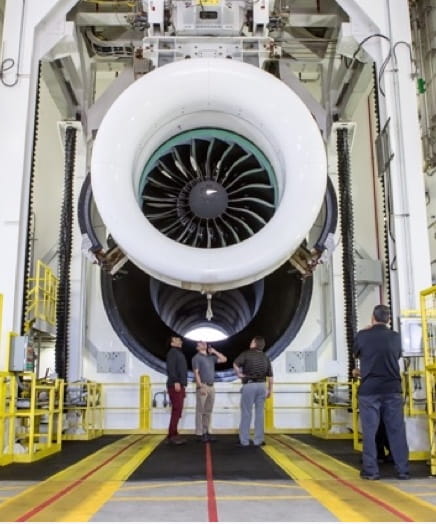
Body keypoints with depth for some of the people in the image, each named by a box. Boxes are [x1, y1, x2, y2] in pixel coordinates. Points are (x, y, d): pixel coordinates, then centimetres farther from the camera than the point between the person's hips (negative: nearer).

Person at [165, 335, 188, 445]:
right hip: (175, 385, -10)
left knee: (177, 411, 9)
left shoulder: (179, 353, 23)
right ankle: (172, 435, -11)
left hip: (180, 385, 10)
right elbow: (170, 368, -18)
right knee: (176, 410, -12)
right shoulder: (172, 352, -6)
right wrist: (176, 381, -25)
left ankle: (173, 434, 12)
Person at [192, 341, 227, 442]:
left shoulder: (211, 357, 17)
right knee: (200, 411, -4)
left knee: (208, 411, 9)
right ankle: (199, 433, -2)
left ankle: (206, 432, 14)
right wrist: (201, 387, -19)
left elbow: (224, 359, 17)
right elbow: (196, 373, -11)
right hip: (203, 386, -7)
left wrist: (214, 351, 11)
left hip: (211, 386, 7)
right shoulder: (197, 358, -3)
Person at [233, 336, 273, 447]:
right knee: (259, 413, 8)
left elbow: (236, 363, -19)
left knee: (246, 413, 2)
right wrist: (269, 390, 17)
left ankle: (244, 440, 5)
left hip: (249, 385, -4)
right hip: (261, 385, 4)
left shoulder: (247, 354, -4)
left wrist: (239, 374, -4)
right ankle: (258, 440, 9)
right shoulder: (265, 358, 11)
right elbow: (270, 376, 10)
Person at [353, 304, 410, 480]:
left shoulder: (362, 335, -5)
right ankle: (403, 470, 11)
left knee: (369, 431, 3)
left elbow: (356, 354, 14)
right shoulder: (395, 337, 2)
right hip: (393, 388, 2)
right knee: (397, 429, 7)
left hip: (369, 389, -2)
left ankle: (371, 470, 4)